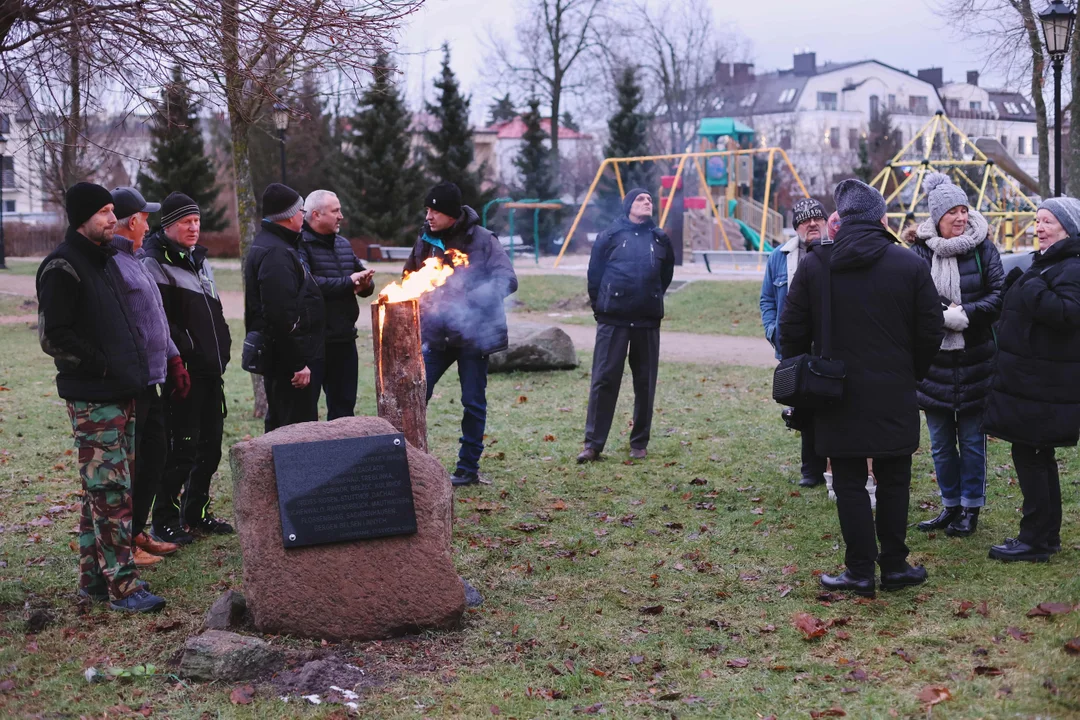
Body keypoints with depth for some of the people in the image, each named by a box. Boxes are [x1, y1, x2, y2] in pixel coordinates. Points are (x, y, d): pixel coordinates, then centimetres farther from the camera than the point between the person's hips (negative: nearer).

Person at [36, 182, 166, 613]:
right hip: (92, 399, -9)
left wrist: (132, 368, 14)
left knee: (102, 490, 13)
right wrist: (102, 365, -17)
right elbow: (53, 336, -17)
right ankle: (122, 586, -5)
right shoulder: (63, 267, -12)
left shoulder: (103, 259, 17)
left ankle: (93, 579, 21)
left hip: (121, 394, 9)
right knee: (111, 491, -9)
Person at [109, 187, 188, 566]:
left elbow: (157, 318, 23)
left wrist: (174, 359, 21)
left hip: (149, 381, 10)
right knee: (128, 464, -2)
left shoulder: (133, 260, 17)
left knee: (154, 453, 17)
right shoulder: (110, 262, -17)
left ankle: (136, 531, 28)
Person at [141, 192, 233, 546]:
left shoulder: (199, 259, 19)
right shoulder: (155, 262, -9)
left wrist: (222, 349, 13)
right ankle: (165, 519, 6)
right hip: (184, 371, -8)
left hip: (210, 370, 9)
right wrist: (185, 352, -20)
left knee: (210, 445, 13)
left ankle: (196, 513, 25)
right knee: (182, 447, -5)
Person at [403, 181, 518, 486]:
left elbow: (508, 281, -17)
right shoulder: (426, 240, 6)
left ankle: (468, 468, 17)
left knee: (473, 403, 6)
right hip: (437, 335, 4)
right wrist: (419, 299, 0)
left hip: (474, 333, -4)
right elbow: (410, 278, 20)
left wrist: (466, 300, -28)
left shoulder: (482, 240, -10)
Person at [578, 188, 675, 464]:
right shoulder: (609, 236, 0)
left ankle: (640, 442, 17)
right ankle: (593, 444, 0)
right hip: (613, 321, -3)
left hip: (648, 322, 3)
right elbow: (594, 274, 6)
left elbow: (666, 275, 21)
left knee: (645, 383, 7)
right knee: (604, 380, -3)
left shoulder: (660, 239, 8)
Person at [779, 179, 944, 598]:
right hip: (894, 397, 0)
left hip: (837, 397, 0)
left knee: (850, 484, 5)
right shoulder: (910, 265, -3)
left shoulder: (814, 264, -3)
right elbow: (930, 332, 1)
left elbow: (793, 331, 0)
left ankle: (860, 571, 7)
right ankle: (894, 567, 17)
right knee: (893, 482, 11)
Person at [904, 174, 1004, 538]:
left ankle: (970, 508, 19)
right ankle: (950, 506, 25)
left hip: (975, 360, -1)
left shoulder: (983, 248, -1)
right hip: (934, 361, 1)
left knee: (971, 438, 6)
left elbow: (998, 296, -6)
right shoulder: (920, 252, -2)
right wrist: (946, 316, -20)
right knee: (940, 442, 10)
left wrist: (965, 314, -18)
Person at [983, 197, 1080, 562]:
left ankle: (1035, 540, 1)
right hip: (1033, 379, 10)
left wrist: (1030, 290, -28)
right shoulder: (1047, 262, 17)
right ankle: (1047, 534, 24)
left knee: (1027, 455, -6)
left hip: (1044, 384, -10)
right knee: (1039, 456, 15)